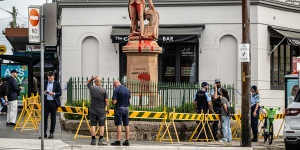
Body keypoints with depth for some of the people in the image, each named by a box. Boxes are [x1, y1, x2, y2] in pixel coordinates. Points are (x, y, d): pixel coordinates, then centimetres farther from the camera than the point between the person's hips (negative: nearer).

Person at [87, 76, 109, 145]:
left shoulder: (92, 88, -3)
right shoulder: (103, 90, -9)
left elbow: (88, 83, 20)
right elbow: (106, 101, -8)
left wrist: (92, 78, 8)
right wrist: (108, 109, 3)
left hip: (93, 110, 2)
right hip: (101, 110, -2)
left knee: (93, 125, 4)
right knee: (102, 125, 1)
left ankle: (93, 140, 0)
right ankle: (101, 140, -6)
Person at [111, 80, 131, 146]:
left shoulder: (116, 90, -11)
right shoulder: (127, 90, 8)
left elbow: (114, 102, -14)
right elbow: (129, 100, 13)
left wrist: (113, 101, 7)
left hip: (119, 108, -6)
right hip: (126, 108, 6)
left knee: (119, 125, -5)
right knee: (126, 125, 8)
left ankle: (118, 141, -8)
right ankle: (127, 141, 9)